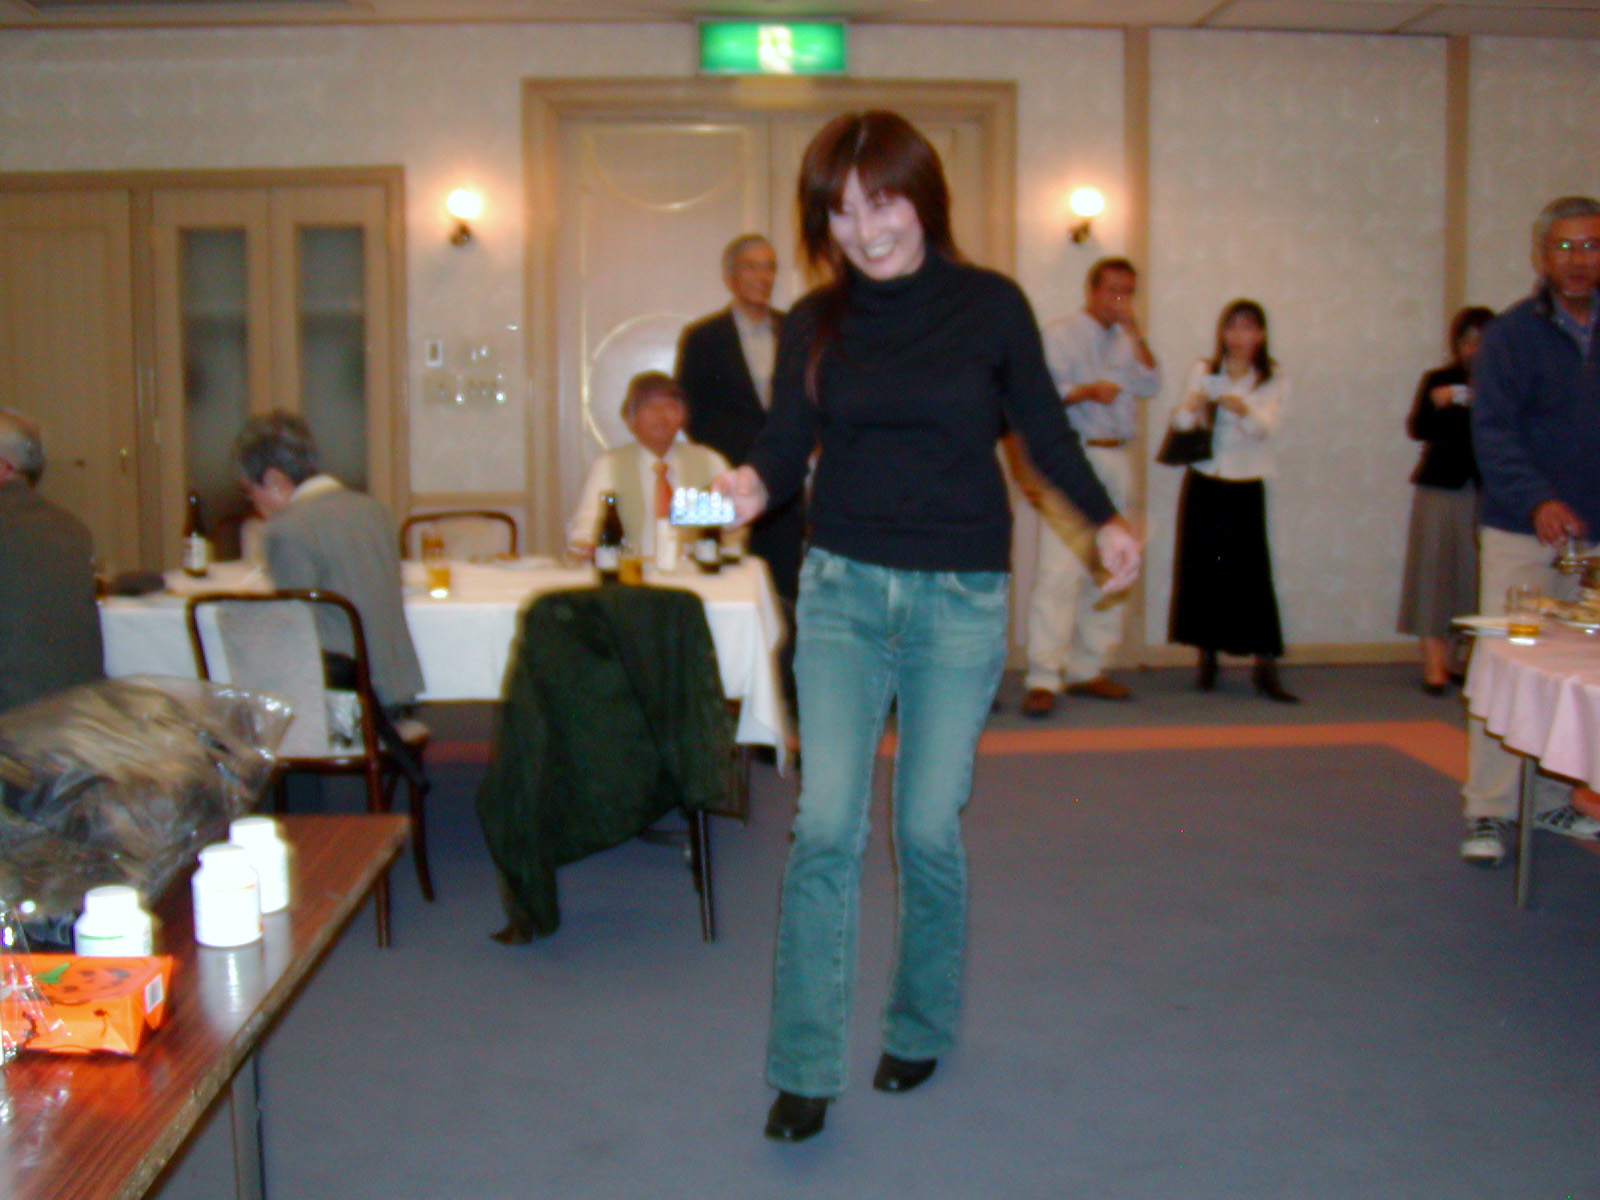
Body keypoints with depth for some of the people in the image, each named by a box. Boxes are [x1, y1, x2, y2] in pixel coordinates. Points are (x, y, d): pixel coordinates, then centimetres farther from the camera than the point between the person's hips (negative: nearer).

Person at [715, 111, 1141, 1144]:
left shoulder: (991, 305, -1)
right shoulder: (815, 323, 4)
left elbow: (1044, 429, 7)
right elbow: (788, 448, 1)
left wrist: (1106, 519, -6)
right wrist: (754, 490, -20)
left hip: (961, 598, -1)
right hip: (843, 590, 1)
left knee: (929, 828, 5)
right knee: (827, 826, -6)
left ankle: (923, 1028, 28)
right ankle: (806, 1069, 4)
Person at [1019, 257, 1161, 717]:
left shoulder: (1126, 342, 19)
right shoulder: (1059, 335, 4)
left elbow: (1150, 385, 3)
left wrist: (1134, 331, -2)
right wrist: (1087, 391, -19)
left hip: (1115, 460, 6)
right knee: (1060, 569, -15)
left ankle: (1087, 670, 15)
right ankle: (1043, 679, -16)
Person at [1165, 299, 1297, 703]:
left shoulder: (1272, 381, 2)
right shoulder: (1202, 371, 6)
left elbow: (1264, 426, -14)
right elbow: (1180, 422, -3)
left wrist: (1243, 409, -35)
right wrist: (1190, 410, -26)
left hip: (1245, 487, -2)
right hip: (1203, 483, 2)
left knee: (1252, 573, -8)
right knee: (1201, 570, 3)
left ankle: (1266, 668, -7)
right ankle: (1207, 658, 17)